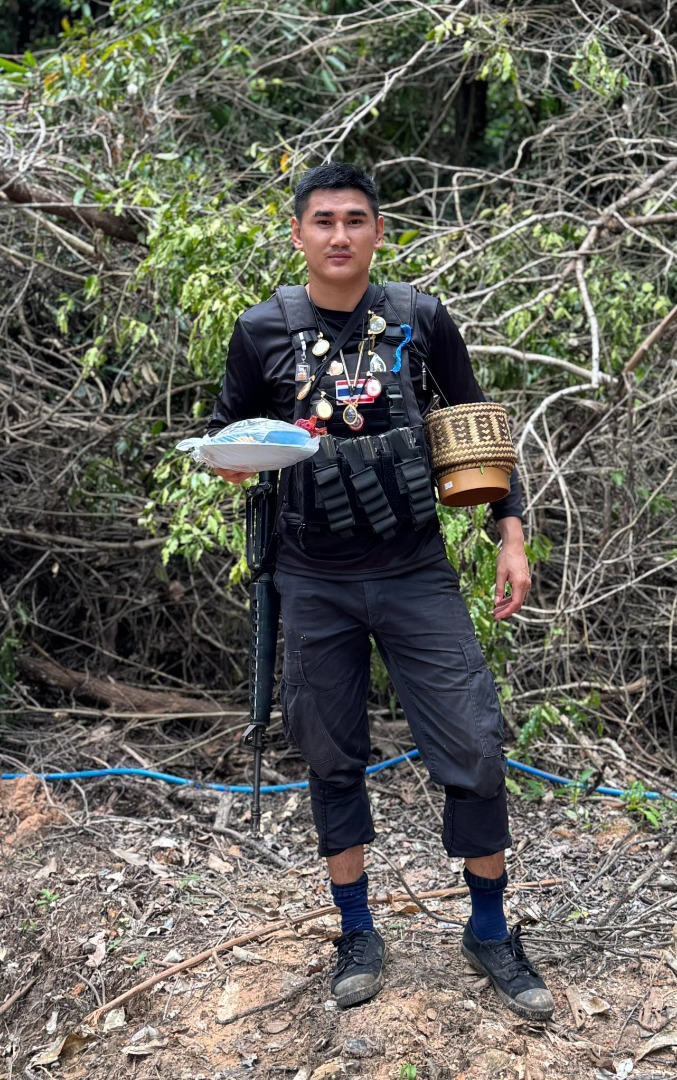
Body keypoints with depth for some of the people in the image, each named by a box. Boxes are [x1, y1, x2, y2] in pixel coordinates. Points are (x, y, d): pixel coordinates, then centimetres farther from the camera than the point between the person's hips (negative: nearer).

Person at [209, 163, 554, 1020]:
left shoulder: (421, 321, 1)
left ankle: (491, 932, 18)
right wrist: (231, 457, -15)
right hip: (315, 585, 1)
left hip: (415, 572, 0)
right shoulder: (263, 330, 0)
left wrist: (511, 534, 1)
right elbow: (224, 433, 10)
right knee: (332, 757, 9)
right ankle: (357, 933, 28)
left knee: (474, 747, -3)